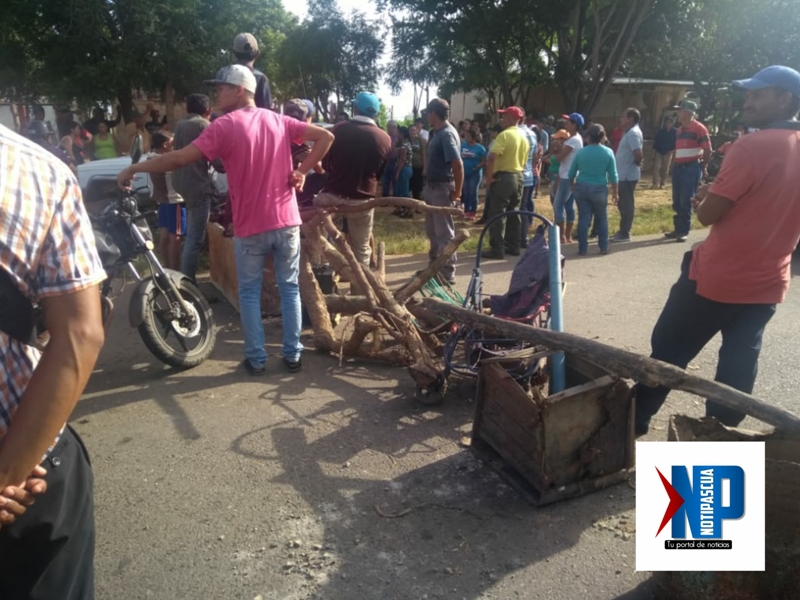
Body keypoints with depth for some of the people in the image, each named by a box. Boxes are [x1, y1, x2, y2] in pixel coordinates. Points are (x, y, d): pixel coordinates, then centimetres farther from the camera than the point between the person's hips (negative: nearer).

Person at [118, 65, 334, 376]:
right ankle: (293, 355, 16)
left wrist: (133, 169, -1)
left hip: (251, 226, -4)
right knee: (289, 288, 11)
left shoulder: (224, 126, -8)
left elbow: (180, 158, -12)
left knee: (249, 293, 10)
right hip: (286, 221, 4)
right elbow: (325, 137, 5)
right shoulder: (278, 120, 7)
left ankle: (256, 359, 14)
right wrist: (302, 170, 3)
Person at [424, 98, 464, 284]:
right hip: (432, 186, 10)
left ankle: (447, 273, 6)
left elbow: (458, 164, -23)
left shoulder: (447, 134, -18)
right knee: (432, 230, 17)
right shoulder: (438, 132, 12)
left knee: (444, 232, -2)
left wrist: (457, 191, -19)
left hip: (442, 188, -10)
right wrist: (429, 186, 13)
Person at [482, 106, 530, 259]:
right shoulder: (524, 138, 13)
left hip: (503, 177, -8)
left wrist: (489, 176, -16)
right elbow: (524, 161, 17)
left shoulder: (505, 135, -14)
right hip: (518, 177, 8)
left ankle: (497, 249, -4)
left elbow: (492, 157, -25)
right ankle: (513, 246, 18)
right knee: (513, 213, 14)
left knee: (497, 214, -4)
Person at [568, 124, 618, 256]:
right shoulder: (608, 152, -1)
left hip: (581, 187, 1)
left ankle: (583, 249, 5)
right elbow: (613, 175, -1)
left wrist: (573, 186, 23)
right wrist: (615, 192, 8)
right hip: (599, 189, -1)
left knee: (583, 218, 4)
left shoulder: (581, 152, 1)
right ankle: (603, 247, 16)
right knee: (601, 218, 12)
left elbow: (571, 173, 6)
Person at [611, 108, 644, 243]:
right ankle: (623, 231, 23)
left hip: (627, 175, -10)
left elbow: (638, 154, -26)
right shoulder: (630, 132, 15)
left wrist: (637, 163, -8)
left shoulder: (633, 133, -16)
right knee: (623, 204, 15)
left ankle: (625, 234, 3)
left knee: (626, 205, -3)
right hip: (624, 174, 10)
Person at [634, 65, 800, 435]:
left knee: (669, 352, 8)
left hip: (717, 277, -6)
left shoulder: (752, 147, -18)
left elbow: (708, 214, -16)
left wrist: (702, 197, 4)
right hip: (768, 283, 7)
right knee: (739, 366, 14)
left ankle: (635, 421, 19)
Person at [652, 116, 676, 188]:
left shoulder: (675, 132, -2)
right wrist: (654, 152, 0)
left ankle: (662, 184, 11)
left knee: (665, 169, 3)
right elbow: (656, 142, 4)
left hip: (668, 153, -1)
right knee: (656, 167, -11)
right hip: (659, 152, 1)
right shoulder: (660, 131, 2)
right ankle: (655, 183, -10)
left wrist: (673, 150, -9)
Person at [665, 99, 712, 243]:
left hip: (692, 168, -7)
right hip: (678, 167, 8)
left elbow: (708, 150, -8)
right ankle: (678, 229, 18)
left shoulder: (699, 128, -8)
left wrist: (703, 167, -4)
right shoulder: (680, 129, 14)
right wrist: (675, 164, 15)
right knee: (677, 201, 9)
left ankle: (684, 231, 2)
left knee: (686, 202, -5)